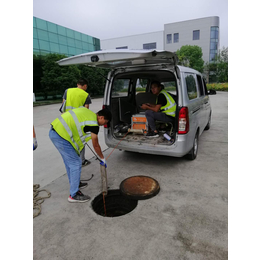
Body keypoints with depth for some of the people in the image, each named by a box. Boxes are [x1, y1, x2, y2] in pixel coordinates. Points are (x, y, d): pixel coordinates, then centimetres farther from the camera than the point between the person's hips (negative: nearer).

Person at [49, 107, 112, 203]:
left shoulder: (86, 111, 14)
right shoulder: (93, 124, -10)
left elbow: (65, 114, 22)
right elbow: (96, 146, 0)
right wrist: (102, 159, 15)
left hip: (53, 131, 10)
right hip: (61, 136, -10)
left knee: (69, 161, 22)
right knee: (76, 164, -1)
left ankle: (74, 184, 40)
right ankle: (74, 195, 11)